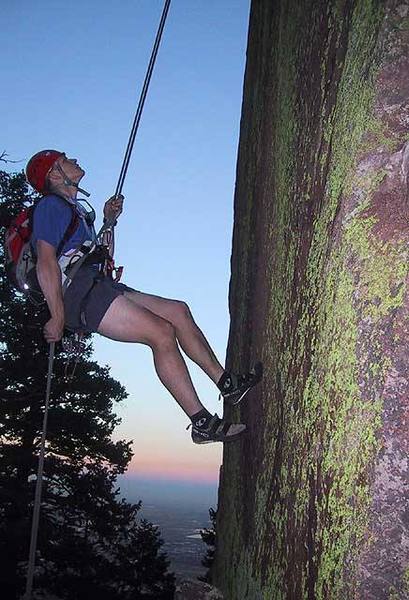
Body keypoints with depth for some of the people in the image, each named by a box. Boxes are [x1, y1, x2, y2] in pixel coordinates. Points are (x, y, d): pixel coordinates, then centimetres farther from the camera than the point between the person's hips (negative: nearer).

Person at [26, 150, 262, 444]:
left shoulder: (75, 210, 28)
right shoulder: (50, 206, -3)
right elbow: (46, 263, -15)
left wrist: (109, 222, 21)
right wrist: (58, 317, -21)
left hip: (100, 288, 10)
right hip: (79, 292, -10)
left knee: (177, 311, 5)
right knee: (162, 332, -21)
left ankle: (227, 383, 6)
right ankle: (202, 423, -21)